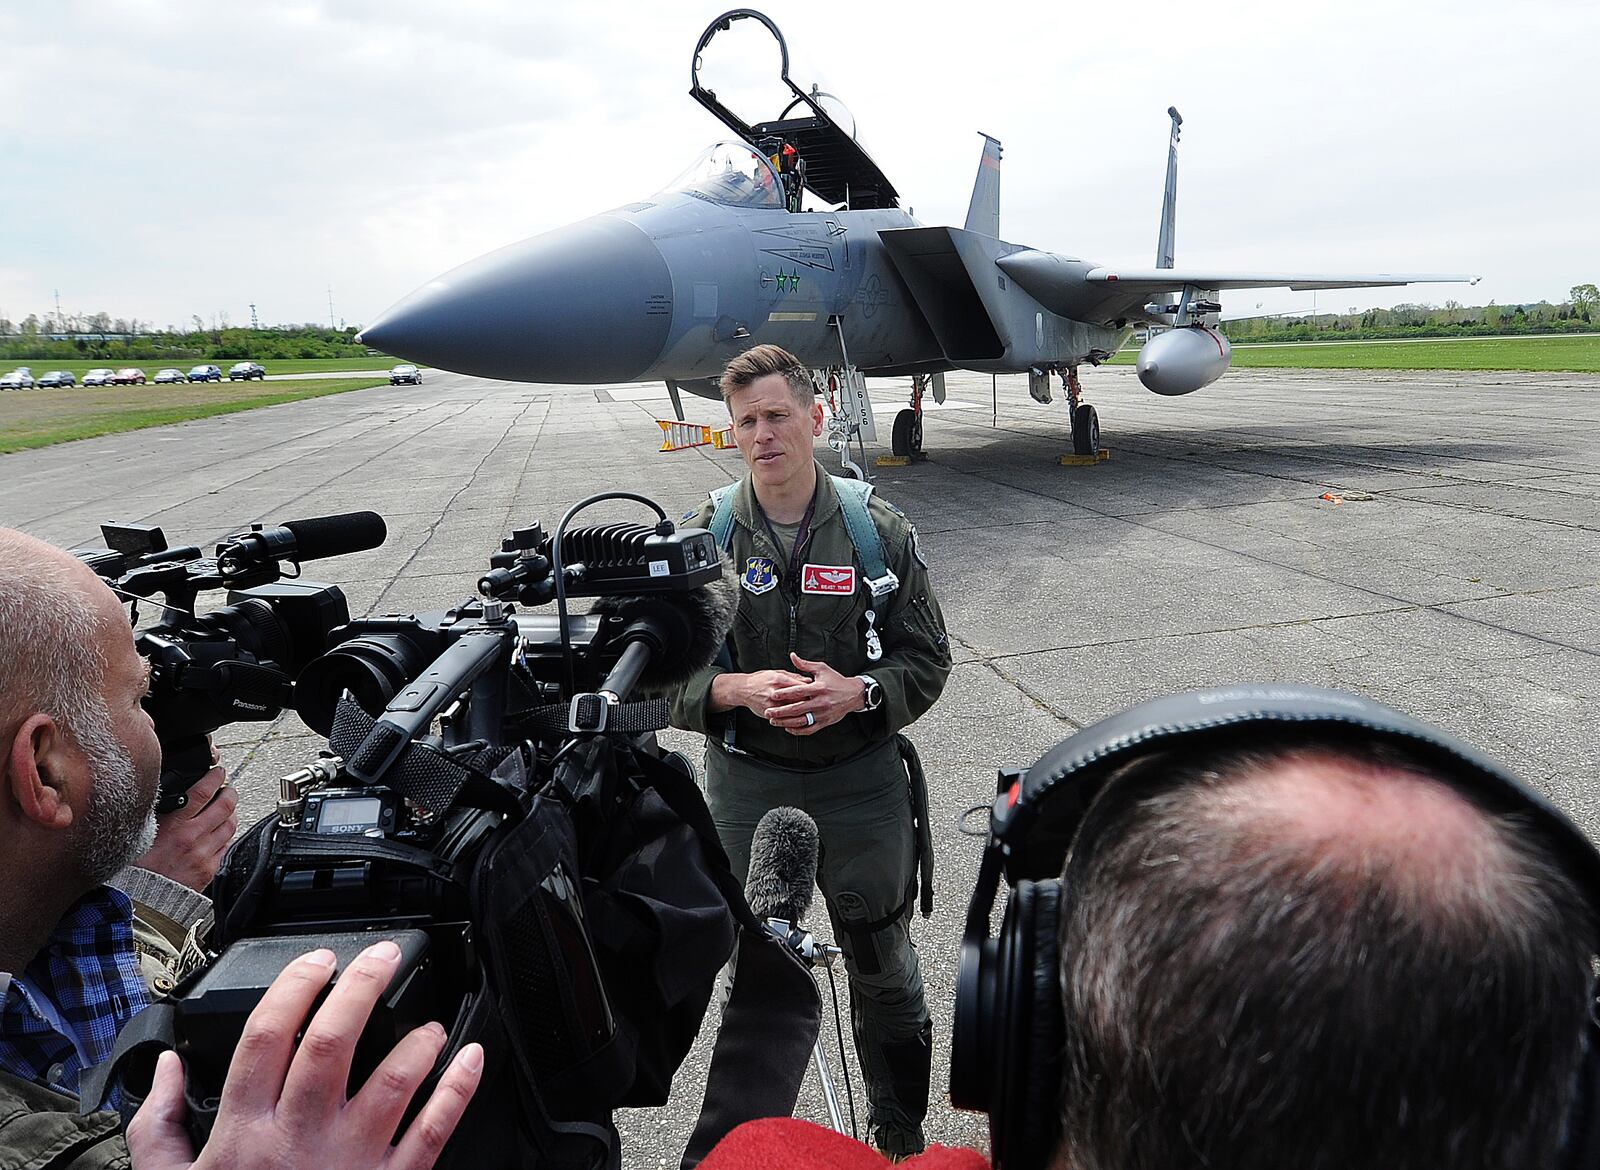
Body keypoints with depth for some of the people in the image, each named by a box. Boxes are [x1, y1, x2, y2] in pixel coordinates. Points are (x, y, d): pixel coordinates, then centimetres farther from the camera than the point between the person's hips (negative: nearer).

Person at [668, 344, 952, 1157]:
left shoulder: (880, 531, -4)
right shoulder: (703, 537, -3)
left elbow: (927, 662, 0)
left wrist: (856, 691, -19)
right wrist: (738, 689, -21)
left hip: (861, 776, 0)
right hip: (747, 780, 1)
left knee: (883, 965, 16)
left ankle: (902, 1137, 40)